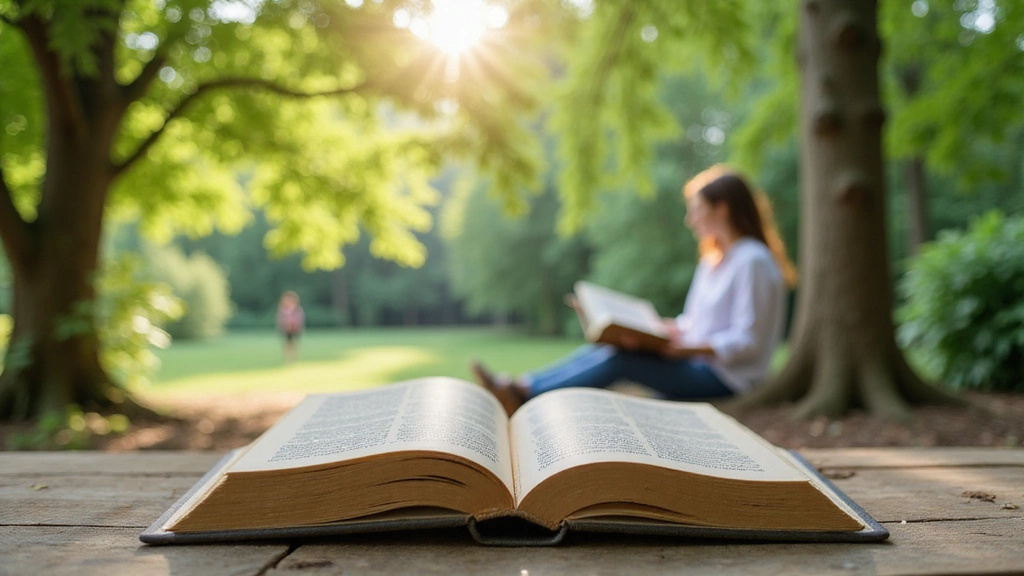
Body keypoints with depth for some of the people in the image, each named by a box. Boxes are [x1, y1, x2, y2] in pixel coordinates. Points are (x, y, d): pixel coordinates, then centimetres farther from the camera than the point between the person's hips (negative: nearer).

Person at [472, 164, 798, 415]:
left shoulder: (753, 261, -13)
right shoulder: (712, 261, 16)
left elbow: (748, 342, -18)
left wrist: (689, 348, -25)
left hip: (728, 375, -8)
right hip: (697, 362, 9)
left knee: (616, 360, -23)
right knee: (602, 349, -9)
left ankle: (523, 394, -20)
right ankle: (521, 385, -17)